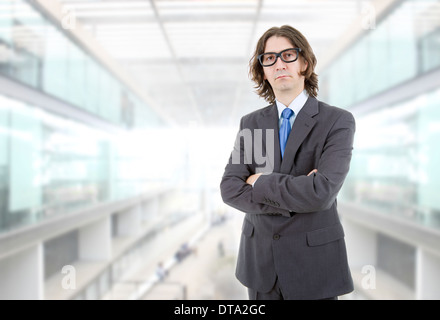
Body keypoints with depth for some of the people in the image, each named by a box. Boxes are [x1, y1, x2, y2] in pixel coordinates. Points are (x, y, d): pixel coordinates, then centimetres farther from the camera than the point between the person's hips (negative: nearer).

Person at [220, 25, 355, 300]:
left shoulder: (338, 121, -9)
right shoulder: (250, 123, 3)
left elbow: (321, 192, -23)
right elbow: (230, 189, -7)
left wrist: (260, 182, -12)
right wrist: (292, 200, -18)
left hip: (314, 260, -3)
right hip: (260, 259, 3)